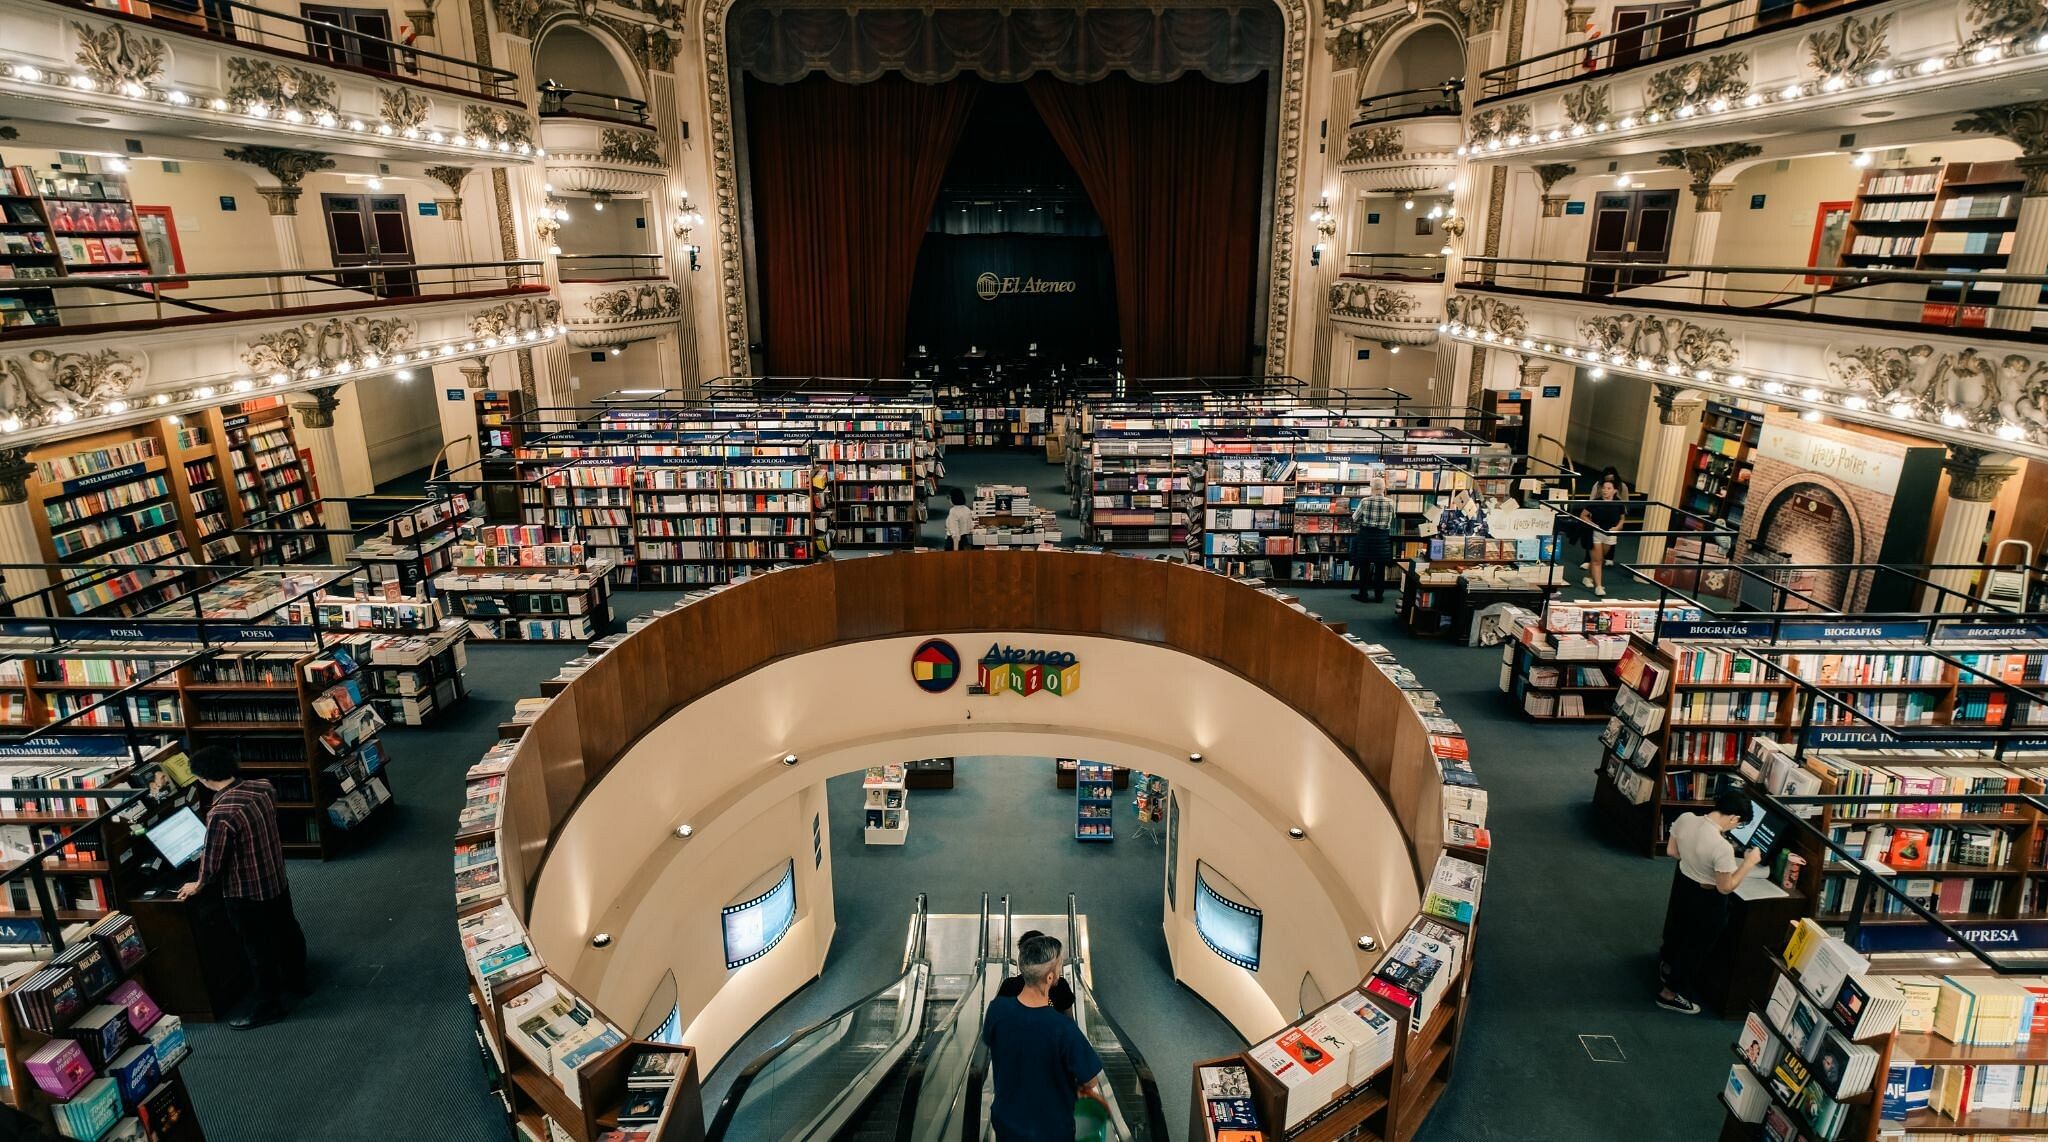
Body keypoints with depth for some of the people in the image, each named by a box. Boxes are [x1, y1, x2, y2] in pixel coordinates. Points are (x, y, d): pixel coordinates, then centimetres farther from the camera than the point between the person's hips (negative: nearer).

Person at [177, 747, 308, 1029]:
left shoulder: (221, 814, -30)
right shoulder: (263, 788, -8)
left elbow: (213, 861, -18)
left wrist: (199, 885, 2)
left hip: (247, 893, -7)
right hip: (277, 879, 8)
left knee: (259, 949, 10)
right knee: (286, 930, 26)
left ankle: (266, 1006, 26)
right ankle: (296, 978, 46)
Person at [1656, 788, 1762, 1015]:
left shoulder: (1685, 819, -17)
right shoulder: (1722, 847, -36)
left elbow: (1671, 851, 0)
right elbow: (1726, 887, -22)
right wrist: (1748, 862, -14)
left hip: (1682, 882, 7)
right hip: (1706, 899, -7)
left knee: (1677, 927, 33)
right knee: (1697, 944, 17)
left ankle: (1666, 963, 59)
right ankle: (1670, 992, 33)